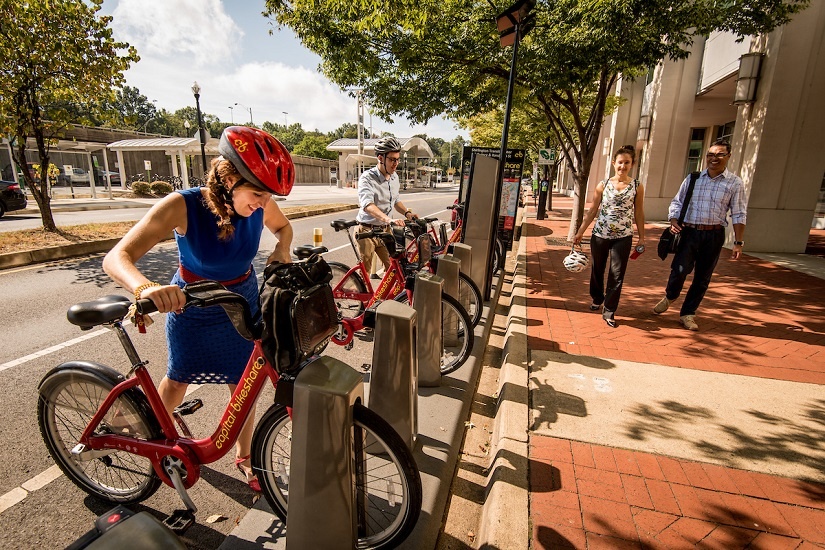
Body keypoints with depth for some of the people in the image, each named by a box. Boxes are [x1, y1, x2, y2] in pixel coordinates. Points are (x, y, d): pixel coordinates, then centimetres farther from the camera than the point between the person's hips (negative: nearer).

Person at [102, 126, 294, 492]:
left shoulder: (260, 204, -21)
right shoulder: (182, 206, -30)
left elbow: (283, 226, 3)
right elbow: (116, 258, -34)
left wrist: (281, 250, -19)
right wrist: (146, 288, -55)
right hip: (190, 304, -2)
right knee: (179, 378, 19)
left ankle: (244, 456, 32)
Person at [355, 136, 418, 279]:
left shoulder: (394, 177, 5)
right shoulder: (367, 178, -18)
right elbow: (367, 205, -35)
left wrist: (407, 212, -1)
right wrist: (389, 219, -51)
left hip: (385, 230, 6)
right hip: (367, 231, -6)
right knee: (364, 271, 5)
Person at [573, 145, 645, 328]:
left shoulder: (637, 187, 2)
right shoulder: (603, 185, 1)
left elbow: (639, 213, 7)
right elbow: (592, 210, 4)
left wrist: (642, 237, 6)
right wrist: (580, 232, 0)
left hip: (623, 238, -1)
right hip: (599, 235, 1)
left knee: (617, 276, 0)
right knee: (597, 270, 14)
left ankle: (609, 312, 10)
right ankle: (597, 299, 38)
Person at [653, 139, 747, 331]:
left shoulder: (735, 183, 2)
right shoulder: (693, 179, 7)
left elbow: (739, 215, 1)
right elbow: (677, 202, 10)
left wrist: (738, 242, -4)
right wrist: (674, 221, -9)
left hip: (714, 236, 0)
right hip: (689, 232, 0)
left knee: (702, 278, 6)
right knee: (679, 269, -12)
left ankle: (687, 313, 21)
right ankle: (669, 296, 19)